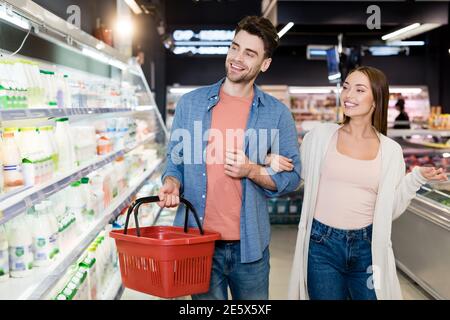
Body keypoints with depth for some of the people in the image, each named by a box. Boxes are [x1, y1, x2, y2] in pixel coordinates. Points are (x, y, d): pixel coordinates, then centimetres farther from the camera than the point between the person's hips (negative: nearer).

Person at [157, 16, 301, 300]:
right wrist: (172, 183, -13)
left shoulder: (277, 113, -1)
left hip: (250, 244, 0)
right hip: (197, 240, 0)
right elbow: (175, 158, 8)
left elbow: (292, 177, 1)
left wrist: (251, 171, -16)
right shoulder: (191, 103, 3)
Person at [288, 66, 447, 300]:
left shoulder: (390, 150, 2)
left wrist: (417, 178, -6)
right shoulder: (321, 136, -1)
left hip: (368, 247, 1)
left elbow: (391, 210, 4)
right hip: (322, 244, -1)